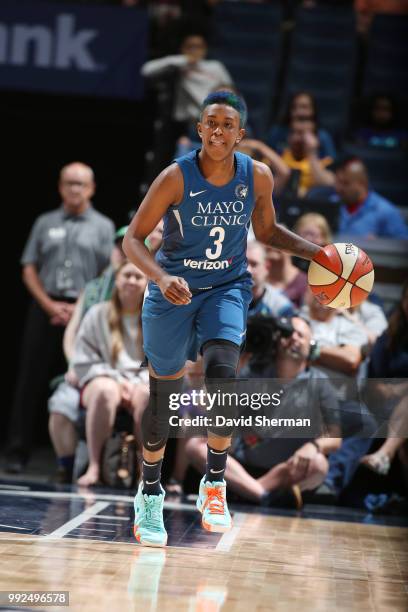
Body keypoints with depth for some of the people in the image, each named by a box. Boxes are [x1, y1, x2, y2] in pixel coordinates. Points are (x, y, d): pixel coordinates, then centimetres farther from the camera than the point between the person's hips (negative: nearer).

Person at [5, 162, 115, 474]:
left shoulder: (102, 226, 8)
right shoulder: (45, 223, 13)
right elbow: (30, 270, 9)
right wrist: (49, 305, -5)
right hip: (46, 308, 1)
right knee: (32, 381, -1)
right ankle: (18, 452, 0)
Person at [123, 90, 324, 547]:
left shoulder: (258, 176, -8)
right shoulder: (176, 178, -18)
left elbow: (266, 230, 10)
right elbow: (132, 239, -15)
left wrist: (316, 252, -2)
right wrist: (161, 278, -32)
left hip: (227, 288, 1)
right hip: (174, 290, -1)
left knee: (222, 369, -25)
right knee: (164, 392, 6)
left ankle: (214, 484, -7)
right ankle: (150, 494, 28)